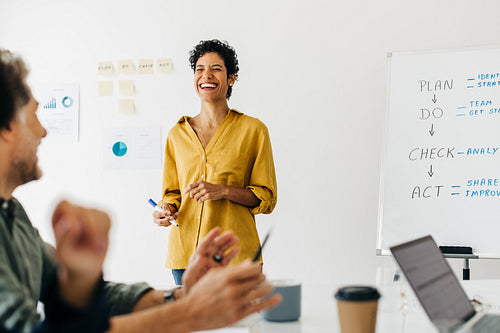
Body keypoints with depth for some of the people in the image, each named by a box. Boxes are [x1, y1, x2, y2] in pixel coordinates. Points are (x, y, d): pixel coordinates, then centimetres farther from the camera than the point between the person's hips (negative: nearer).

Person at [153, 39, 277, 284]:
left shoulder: (253, 130, 1)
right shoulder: (178, 134, 11)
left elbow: (267, 197, 1)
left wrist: (223, 191, -13)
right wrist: (167, 209, -3)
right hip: (185, 252, 3)